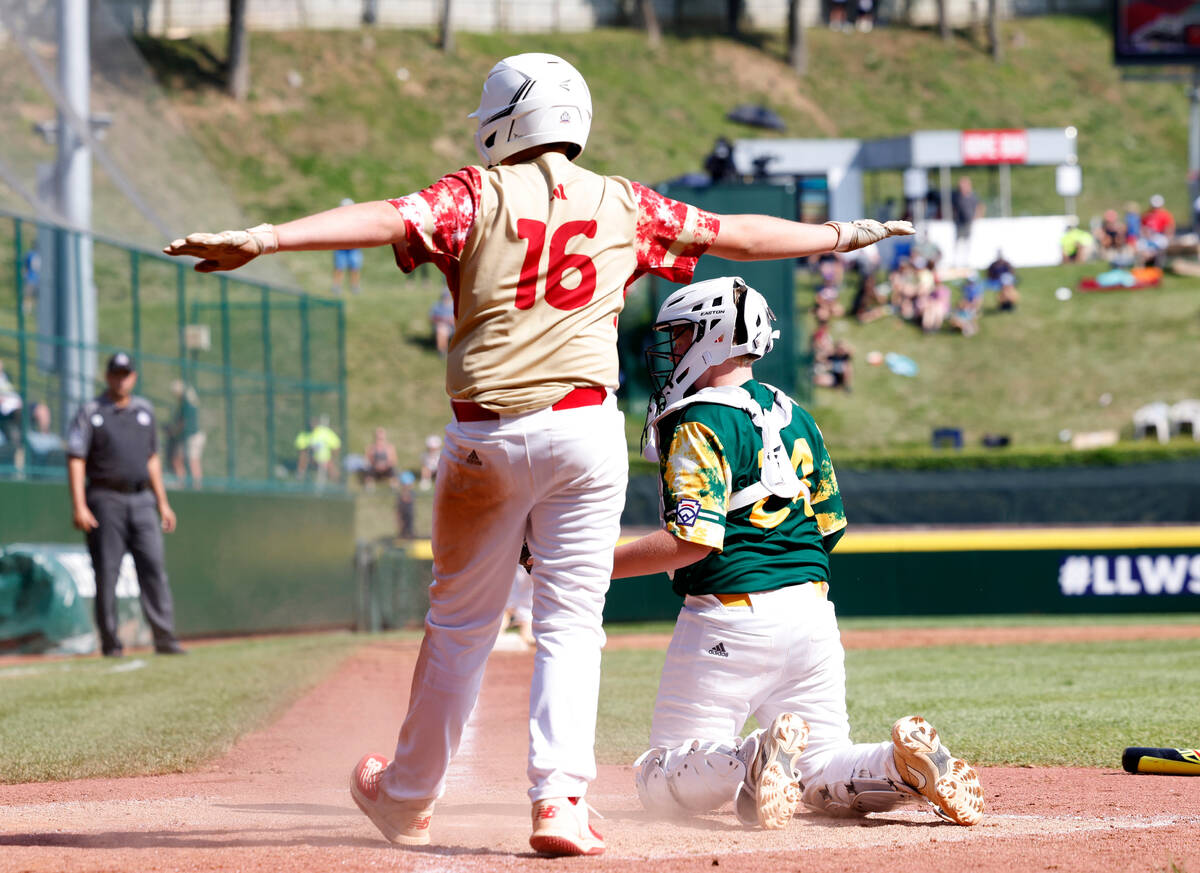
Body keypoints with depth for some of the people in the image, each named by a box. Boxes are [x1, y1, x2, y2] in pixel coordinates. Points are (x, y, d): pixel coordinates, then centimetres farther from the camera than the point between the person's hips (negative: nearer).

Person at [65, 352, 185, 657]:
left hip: (142, 500, 4)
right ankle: (110, 642, 2)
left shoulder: (144, 410, 15)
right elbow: (76, 460, -5)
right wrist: (79, 506, -15)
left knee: (153, 567, -6)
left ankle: (164, 638, -9)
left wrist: (162, 503, 17)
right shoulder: (90, 413, 1)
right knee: (106, 572, -3)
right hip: (106, 500, -4)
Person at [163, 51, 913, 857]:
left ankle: (407, 797, 27)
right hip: (585, 428, 1)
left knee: (461, 621, 12)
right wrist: (840, 235, 33)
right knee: (571, 621, 5)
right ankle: (561, 798, -9)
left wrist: (263, 239, -23)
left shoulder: (478, 194, 1)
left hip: (486, 435, -1)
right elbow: (735, 233, 19)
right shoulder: (624, 206, 10)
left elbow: (385, 219, -16)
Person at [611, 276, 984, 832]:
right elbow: (830, 526, 20)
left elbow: (693, 540, -20)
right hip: (811, 611, 7)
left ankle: (753, 760, -29)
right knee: (821, 778, 15)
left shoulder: (697, 422, -10)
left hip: (731, 615, -7)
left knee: (658, 785, 1)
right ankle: (908, 763, -16)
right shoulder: (795, 416, 16)